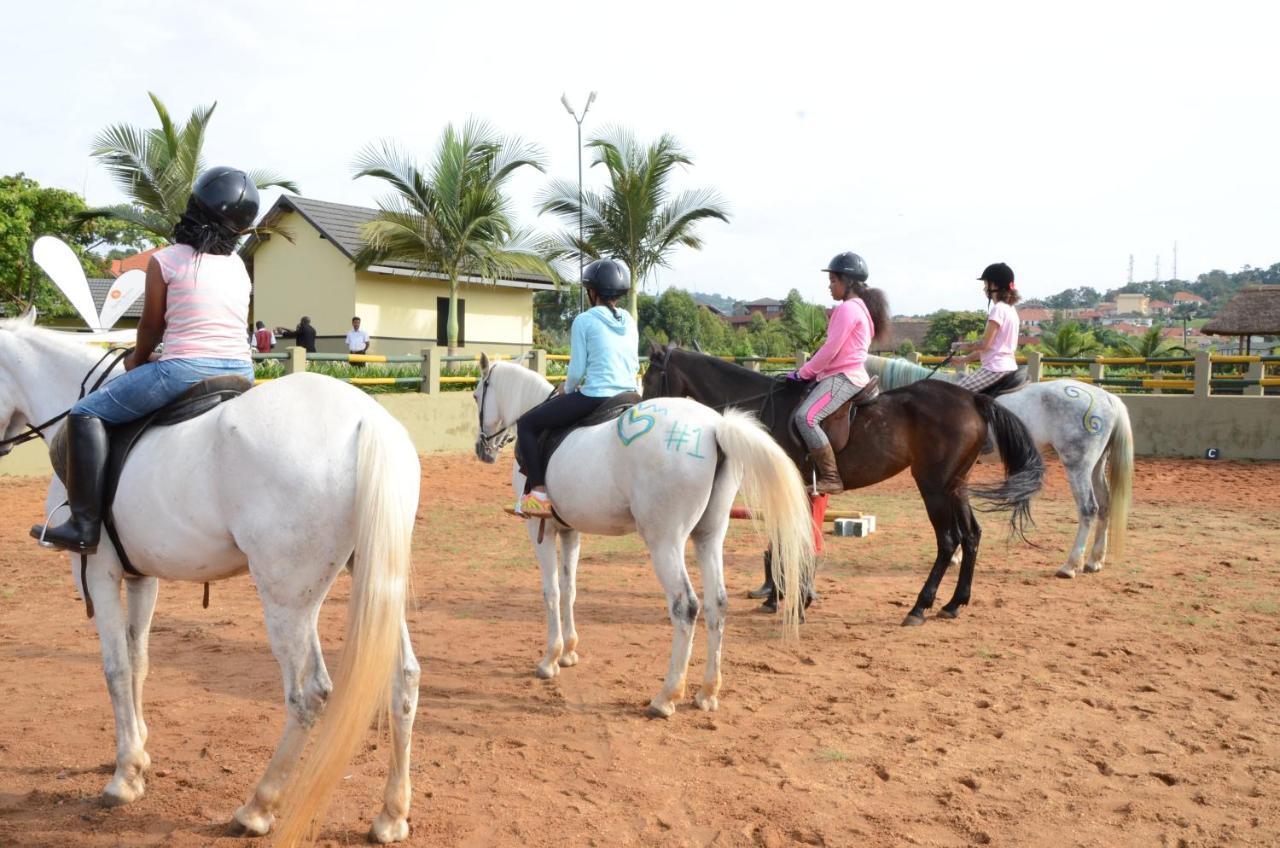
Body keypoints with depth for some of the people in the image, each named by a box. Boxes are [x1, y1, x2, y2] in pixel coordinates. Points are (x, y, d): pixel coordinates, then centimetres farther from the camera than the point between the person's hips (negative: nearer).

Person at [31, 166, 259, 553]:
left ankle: (85, 526, 1)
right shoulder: (238, 265, 12)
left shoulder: (166, 261, -3)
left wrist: (137, 362, 27)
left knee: (86, 413, 8)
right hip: (240, 372, 6)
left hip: (185, 371, -6)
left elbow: (151, 328, 5)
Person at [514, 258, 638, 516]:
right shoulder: (629, 321, 11)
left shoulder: (584, 321, -7)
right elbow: (634, 365, 15)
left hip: (594, 398, -7)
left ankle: (538, 493, -2)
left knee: (526, 424, 8)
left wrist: (567, 392, 11)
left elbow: (577, 370, -7)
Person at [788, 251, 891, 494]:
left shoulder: (848, 308, -13)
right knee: (806, 415, 18)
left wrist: (803, 372, -8)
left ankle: (831, 478, -26)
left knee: (805, 417, -27)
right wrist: (809, 370, 18)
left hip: (843, 377, -11)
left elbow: (831, 349, -18)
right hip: (845, 375, 11)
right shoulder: (859, 307, 20)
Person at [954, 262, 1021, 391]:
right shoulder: (1010, 309, 16)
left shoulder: (998, 309, -14)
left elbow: (985, 344, -17)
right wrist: (965, 358, 19)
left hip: (996, 368, -10)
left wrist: (965, 346, 1)